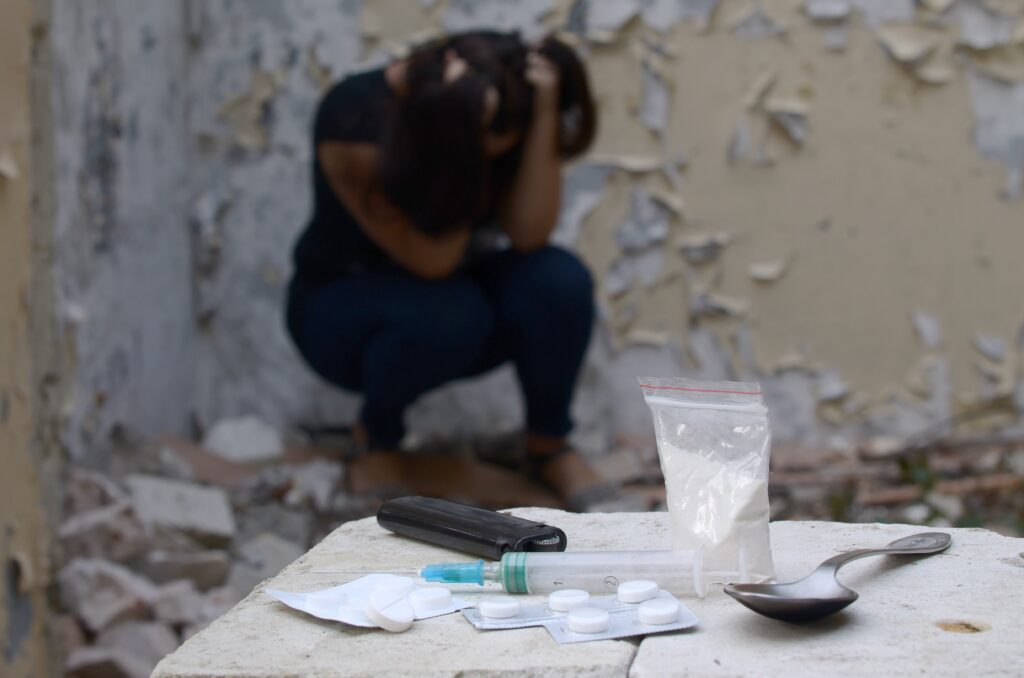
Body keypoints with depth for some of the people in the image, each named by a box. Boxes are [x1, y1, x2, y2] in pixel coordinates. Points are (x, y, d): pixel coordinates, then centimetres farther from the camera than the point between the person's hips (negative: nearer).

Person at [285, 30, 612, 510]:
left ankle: (548, 444, -2)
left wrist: (544, 116, -34)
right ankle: (376, 435, -5)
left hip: (457, 286, 4)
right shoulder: (354, 118, -31)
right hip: (344, 308, -4)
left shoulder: (504, 106, -18)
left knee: (560, 282, -27)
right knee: (446, 312, -37)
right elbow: (431, 259, -34)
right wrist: (458, 142, -41)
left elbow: (528, 233, -26)